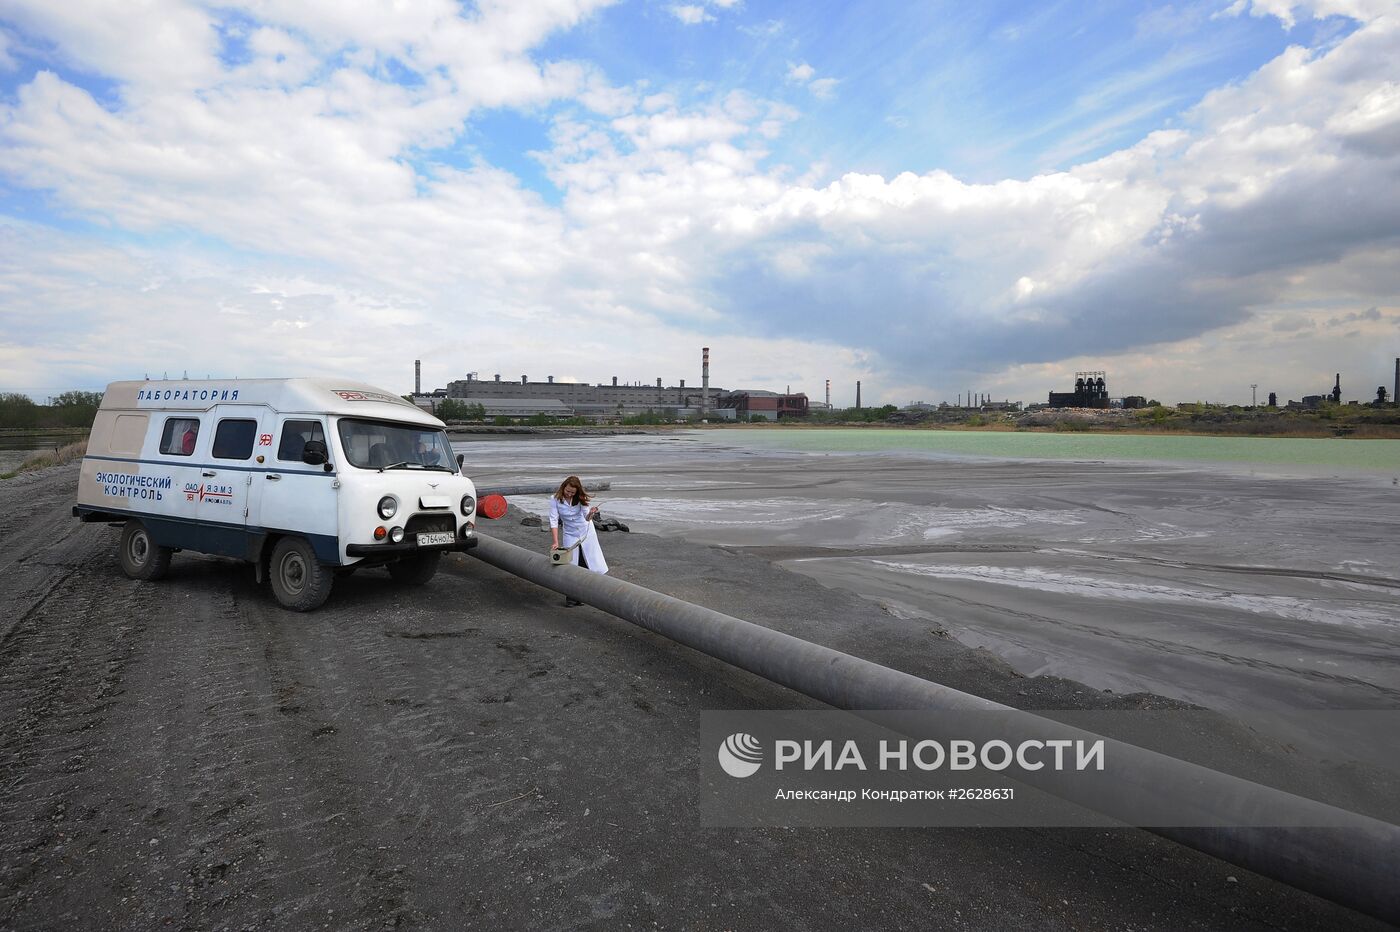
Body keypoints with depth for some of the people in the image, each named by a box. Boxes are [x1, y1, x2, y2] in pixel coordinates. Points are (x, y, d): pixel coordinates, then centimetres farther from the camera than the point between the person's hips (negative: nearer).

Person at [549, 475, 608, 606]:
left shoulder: (581, 498, -13)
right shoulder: (555, 499, -16)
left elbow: (586, 517, -21)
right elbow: (554, 520, -19)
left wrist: (591, 513, -46)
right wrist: (556, 542, -27)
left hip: (586, 532, 1)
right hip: (570, 535, -1)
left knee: (591, 563, 2)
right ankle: (571, 596, 10)